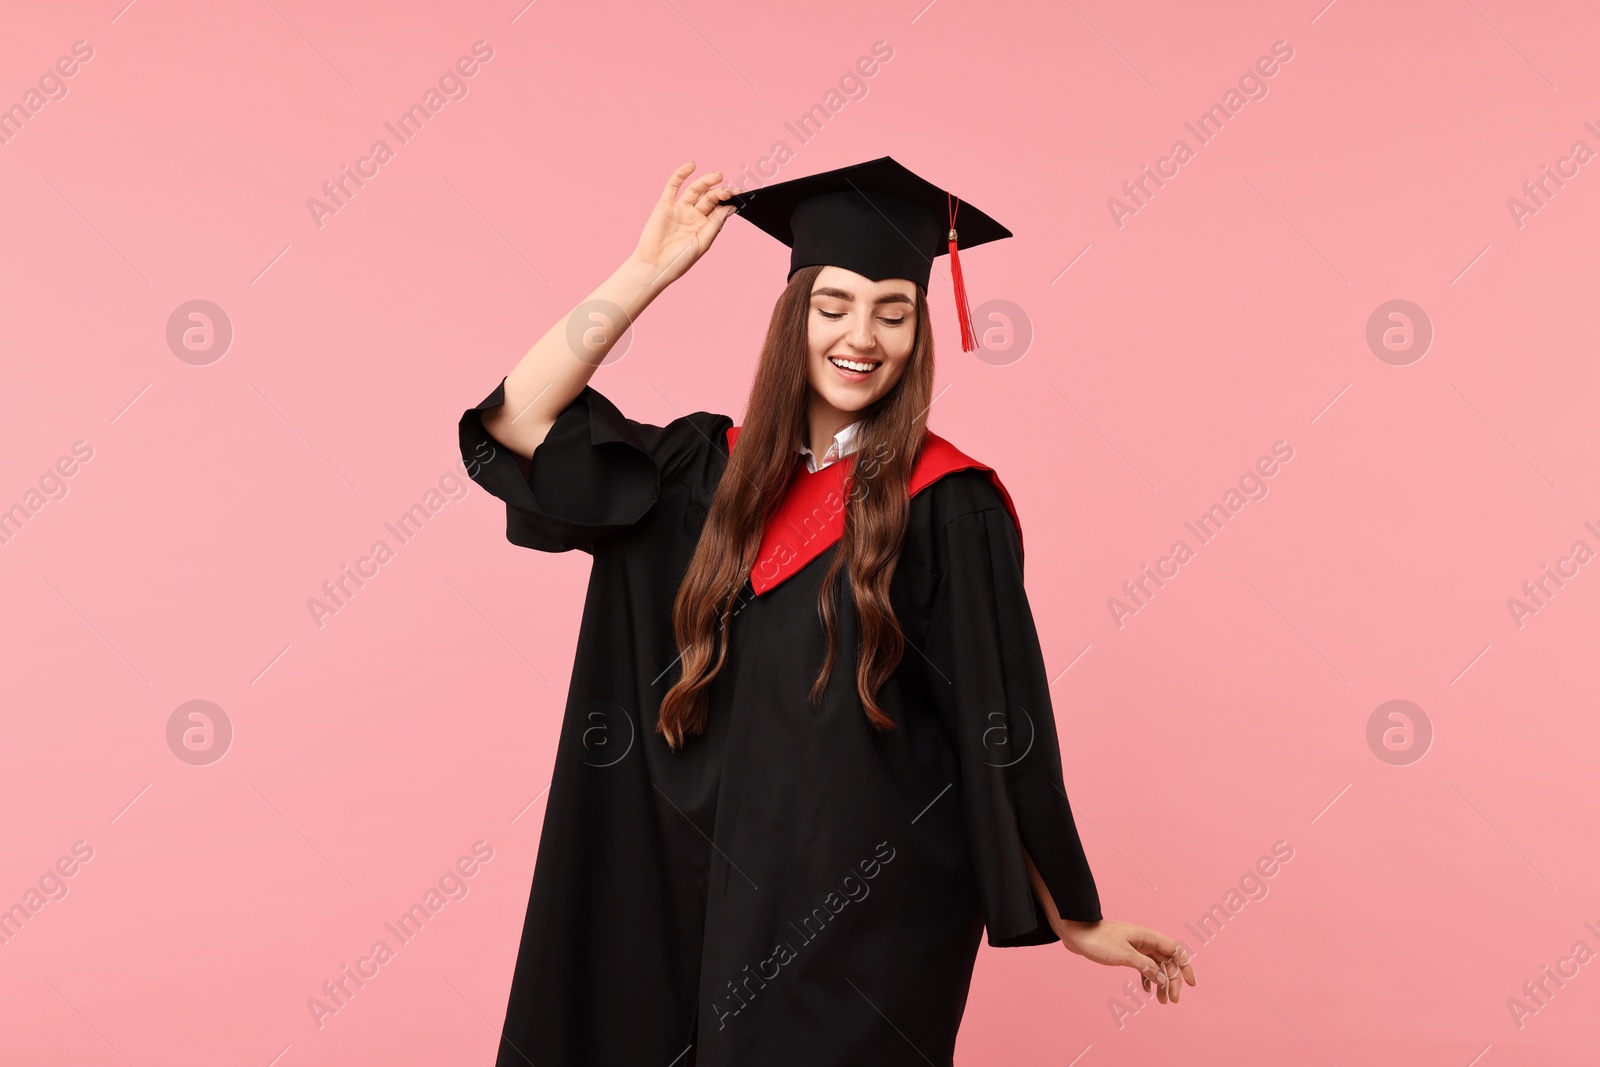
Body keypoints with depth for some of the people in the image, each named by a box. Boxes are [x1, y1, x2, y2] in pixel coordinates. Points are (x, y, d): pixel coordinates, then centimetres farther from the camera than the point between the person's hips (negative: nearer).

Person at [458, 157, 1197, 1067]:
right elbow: (521, 422, -5)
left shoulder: (949, 507, -12)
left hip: (878, 914, -4)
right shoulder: (719, 470, 0)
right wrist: (649, 270, -8)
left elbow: (1003, 733, -9)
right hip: (724, 896, 5)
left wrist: (1073, 918, -4)